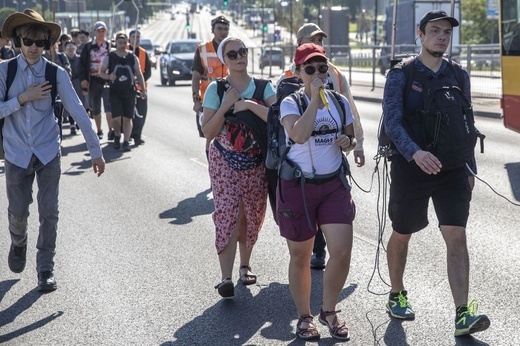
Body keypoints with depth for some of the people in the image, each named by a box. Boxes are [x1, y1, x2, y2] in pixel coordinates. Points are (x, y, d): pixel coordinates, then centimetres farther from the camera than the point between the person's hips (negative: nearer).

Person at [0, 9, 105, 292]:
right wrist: (24, 98, -22)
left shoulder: (56, 74, -7)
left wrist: (95, 151, -7)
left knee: (49, 213, 0)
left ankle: (45, 270, 14)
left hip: (48, 153, 0)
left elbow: (77, 111, -7)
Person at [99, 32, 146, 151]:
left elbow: (139, 74, 11)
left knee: (127, 118, -1)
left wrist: (143, 90, 5)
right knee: (116, 118, -10)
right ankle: (117, 136, 17)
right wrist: (109, 76, -18)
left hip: (129, 92, 2)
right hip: (115, 92, -2)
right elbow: (101, 72, 4)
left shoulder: (132, 57, 6)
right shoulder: (109, 57, 1)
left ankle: (126, 141, 5)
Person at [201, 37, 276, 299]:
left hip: (256, 162, 2)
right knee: (226, 215, -12)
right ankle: (226, 278, -12)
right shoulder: (216, 89, -1)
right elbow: (208, 131, -7)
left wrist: (250, 105, -23)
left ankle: (245, 265, 31)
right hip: (224, 161, -2)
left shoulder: (263, 87, 1)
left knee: (252, 216, 9)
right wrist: (226, 105, -16)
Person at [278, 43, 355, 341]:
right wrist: (315, 97, -22)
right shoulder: (291, 103, -7)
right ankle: (304, 317, 26)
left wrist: (349, 142, -5)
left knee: (342, 252, -7)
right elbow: (299, 135, -27)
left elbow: (351, 138, 19)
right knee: (300, 257, 8)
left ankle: (329, 311, 17)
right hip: (298, 186, -3)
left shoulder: (340, 102, 5)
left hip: (334, 184, 3)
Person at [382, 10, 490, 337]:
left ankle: (463, 315, -13)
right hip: (410, 169, -2)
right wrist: (415, 153, -33)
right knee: (402, 235, 13)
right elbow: (392, 122, -16)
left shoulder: (459, 76, 7)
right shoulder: (401, 75, -5)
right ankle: (397, 296, 35)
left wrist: (470, 170, 12)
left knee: (457, 237, -10)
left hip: (452, 170, 2)